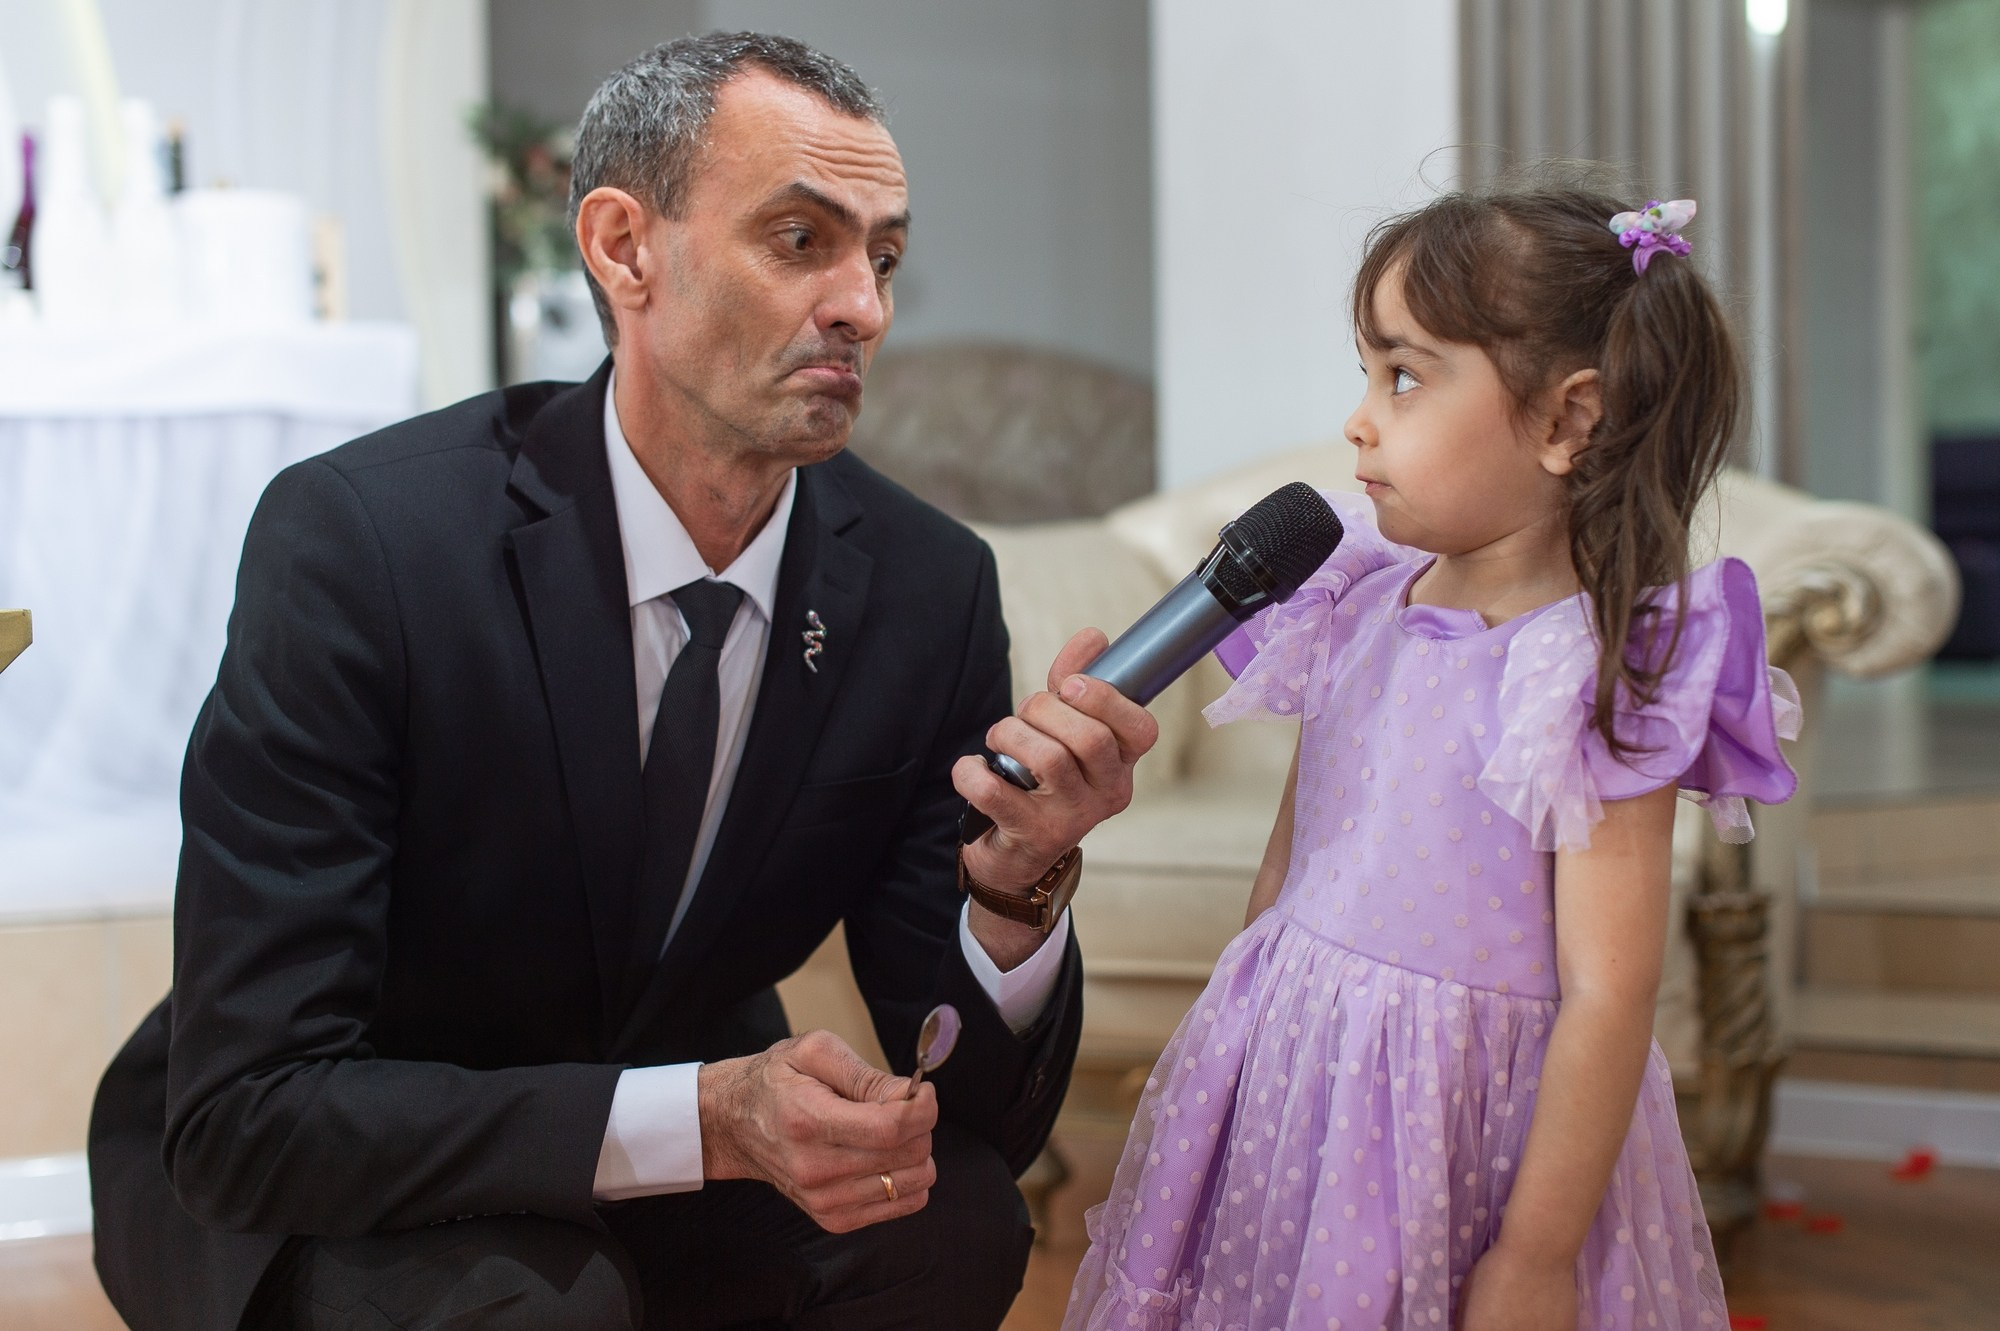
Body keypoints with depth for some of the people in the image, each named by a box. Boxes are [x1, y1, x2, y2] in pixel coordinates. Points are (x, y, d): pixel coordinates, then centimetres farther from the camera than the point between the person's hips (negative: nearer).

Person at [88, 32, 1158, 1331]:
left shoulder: (930, 588, -11)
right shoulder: (358, 540, -24)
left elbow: (981, 1119, -8)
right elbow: (250, 1109, -27)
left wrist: (1021, 877, -29)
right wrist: (704, 1117, -37)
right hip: (290, 1184, -4)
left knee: (955, 1216, -21)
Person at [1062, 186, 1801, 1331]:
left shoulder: (1599, 675, -17)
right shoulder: (1361, 611, 2)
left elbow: (1609, 996, -18)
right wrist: (1226, 1058, 17)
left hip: (1469, 1128, -6)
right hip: (1295, 1100, 6)